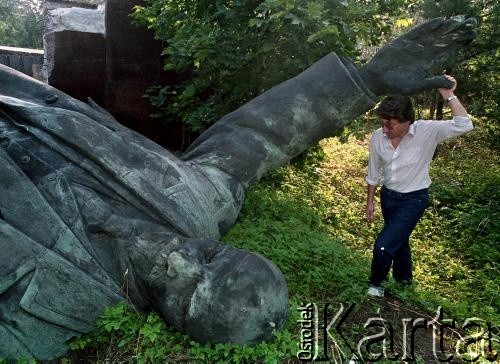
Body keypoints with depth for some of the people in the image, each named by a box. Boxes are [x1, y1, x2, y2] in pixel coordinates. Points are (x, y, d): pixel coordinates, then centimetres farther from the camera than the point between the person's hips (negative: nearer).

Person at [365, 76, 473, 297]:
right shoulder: (378, 137, -11)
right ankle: (404, 280, 48)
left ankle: (376, 283, 18)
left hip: (413, 199, -4)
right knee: (399, 241, 23)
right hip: (388, 196, 5)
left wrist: (449, 96, -35)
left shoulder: (427, 131, -21)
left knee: (383, 245, -11)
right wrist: (370, 202, 9)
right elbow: (374, 173, 2)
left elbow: (464, 126, -35)